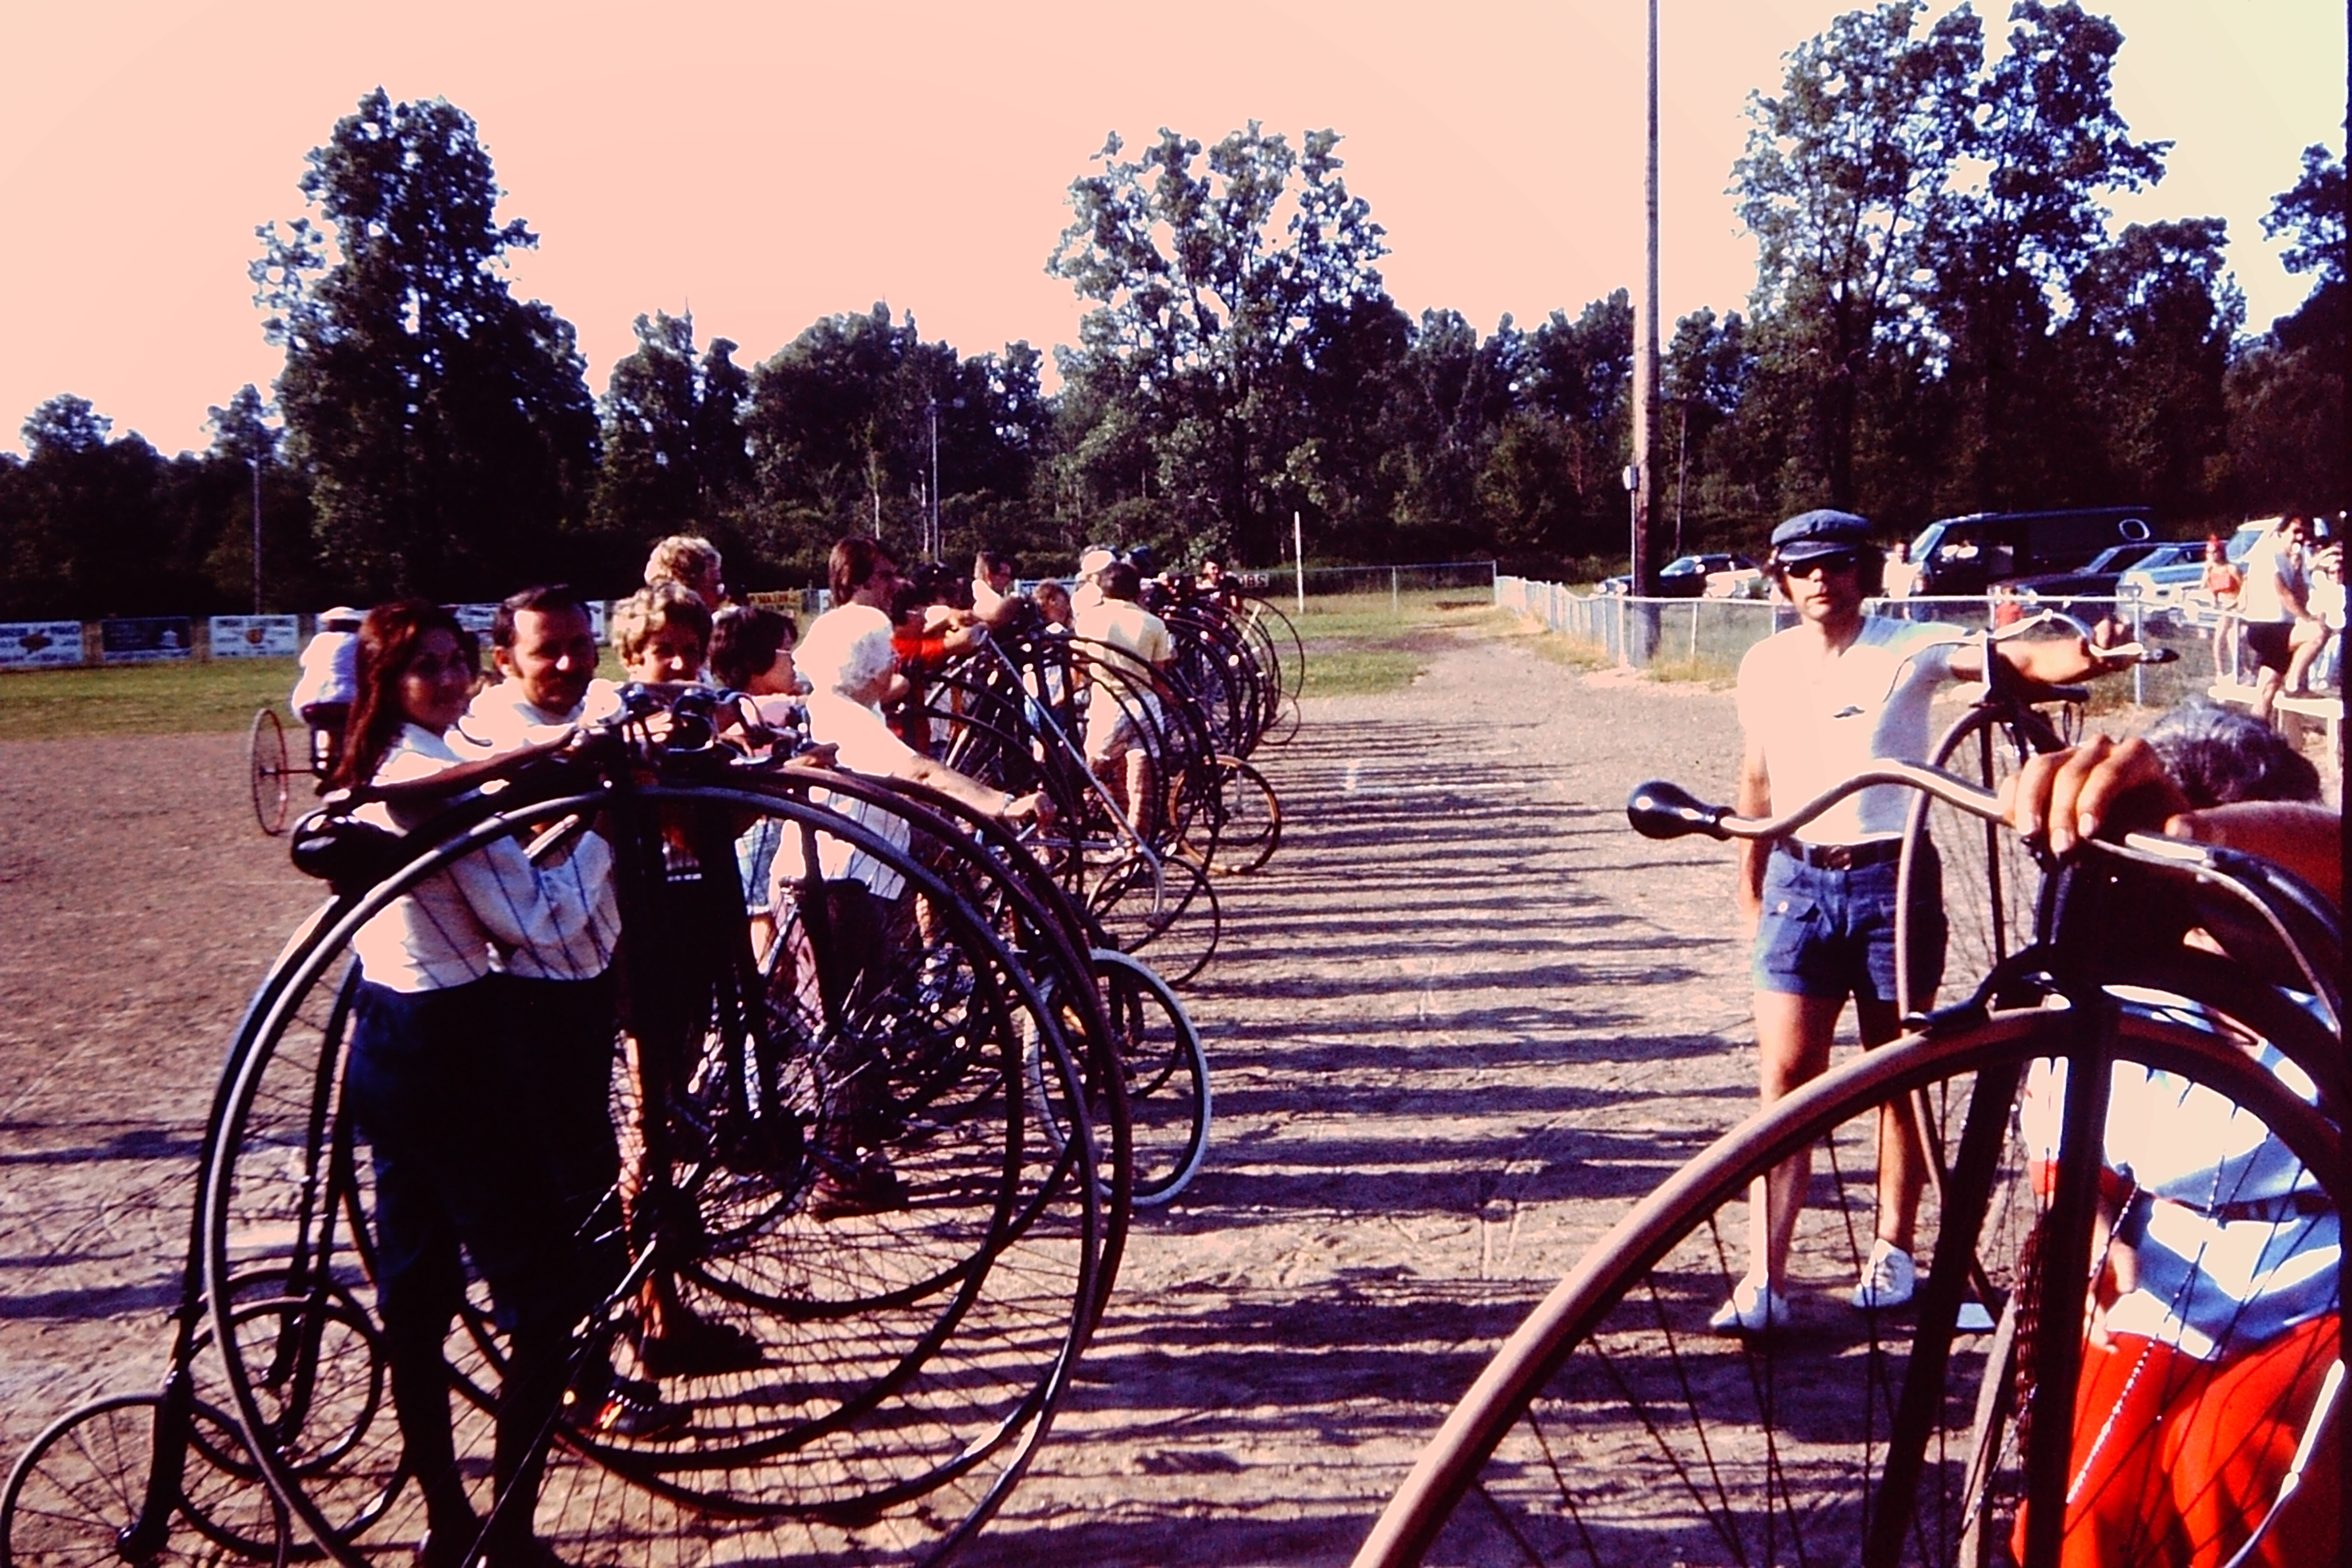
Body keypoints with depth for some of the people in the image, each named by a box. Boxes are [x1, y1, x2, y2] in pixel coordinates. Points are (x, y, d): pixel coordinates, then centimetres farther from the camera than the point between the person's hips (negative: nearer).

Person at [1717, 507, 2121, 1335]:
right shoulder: (1764, 665, 7)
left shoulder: (1910, 648, -4)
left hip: (1891, 878, -2)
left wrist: (2084, 655, -41)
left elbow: (2022, 661, -19)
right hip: (1799, 880, 2)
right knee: (1785, 1075, -3)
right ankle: (1764, 1278, -4)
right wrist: (1752, 892, 19)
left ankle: (1893, 1251, 26)